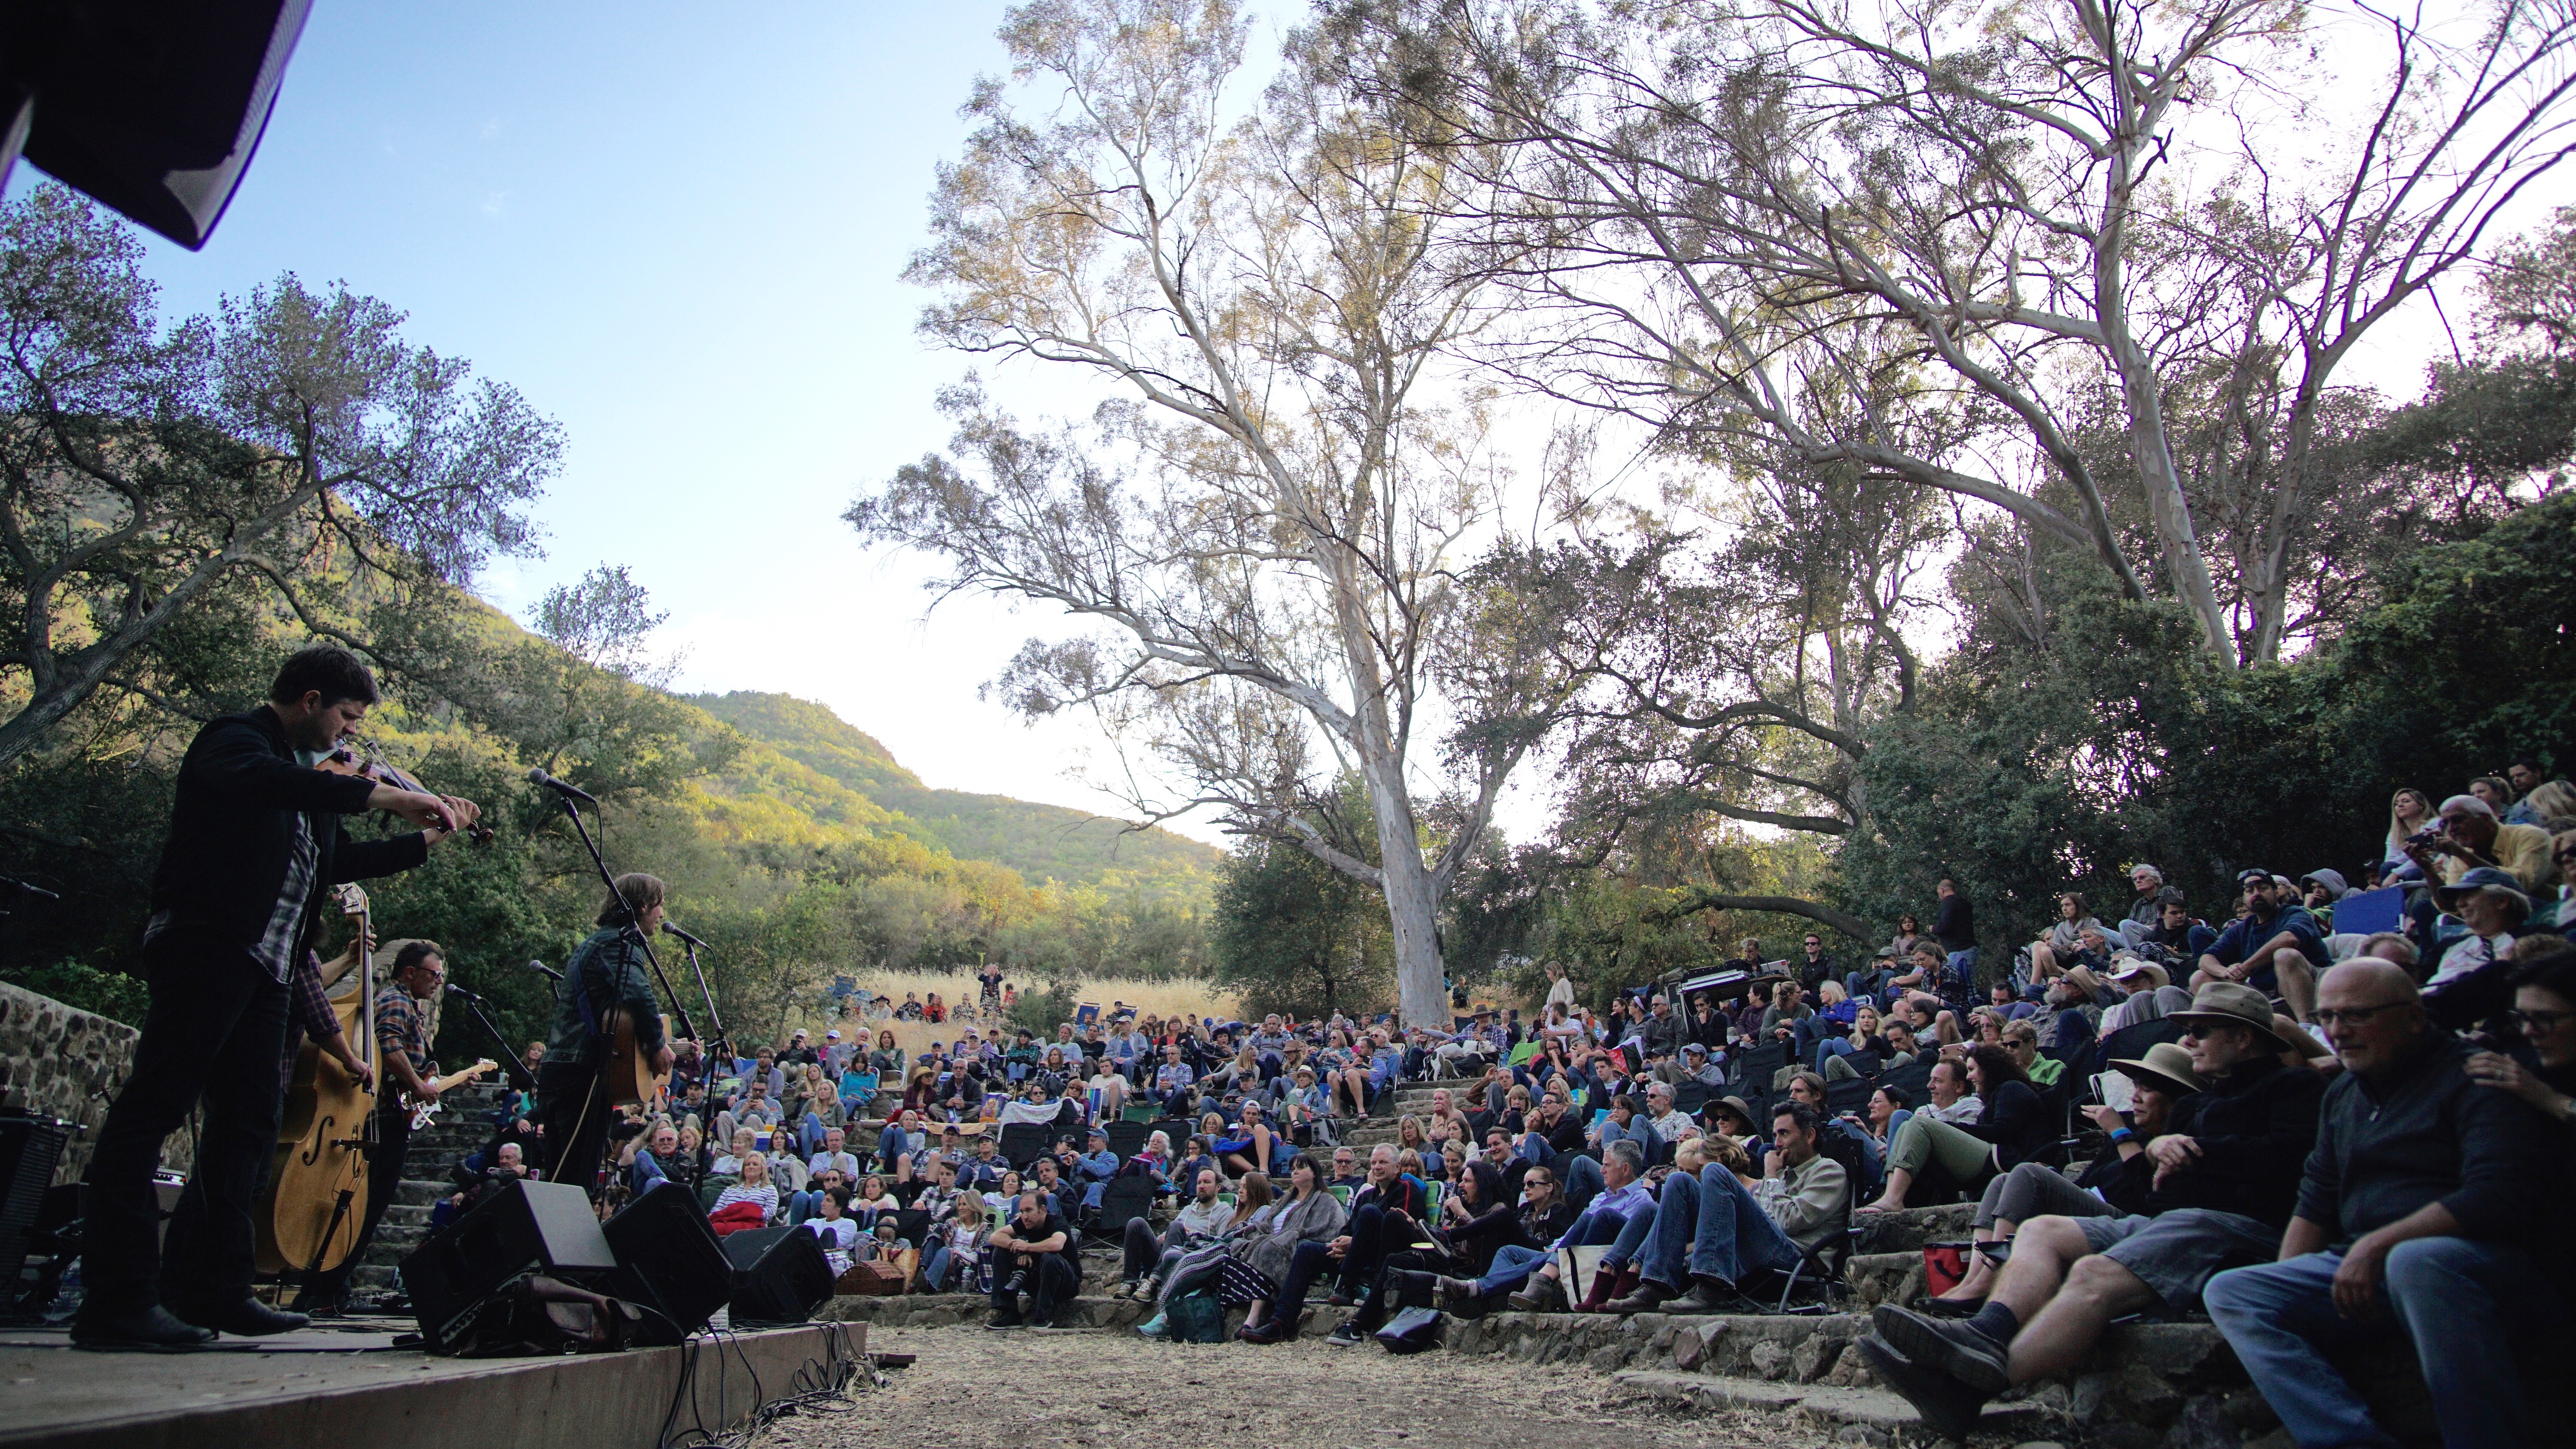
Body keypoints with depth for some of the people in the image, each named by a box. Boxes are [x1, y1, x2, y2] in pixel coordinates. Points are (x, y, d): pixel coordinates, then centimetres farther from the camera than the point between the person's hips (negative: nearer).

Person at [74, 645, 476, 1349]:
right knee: (152, 1109, -9)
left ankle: (210, 1287, 14)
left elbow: (339, 860, 32)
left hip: (264, 970, 10)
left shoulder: (304, 777, 22)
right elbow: (263, 781, -29)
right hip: (206, 948, -10)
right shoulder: (234, 740, -4)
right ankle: (116, 1299, -9)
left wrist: (425, 839, 24)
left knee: (249, 1123, 8)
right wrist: (383, 795, -34)